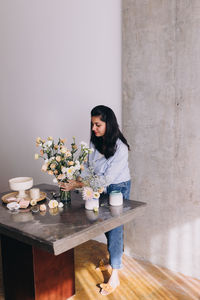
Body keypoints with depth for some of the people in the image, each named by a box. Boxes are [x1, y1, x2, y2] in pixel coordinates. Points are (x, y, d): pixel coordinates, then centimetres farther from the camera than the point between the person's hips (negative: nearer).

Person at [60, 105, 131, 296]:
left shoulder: (120, 147, -26)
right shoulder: (95, 142, -5)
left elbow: (108, 178, -29)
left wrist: (78, 185, -31)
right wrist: (74, 180, -18)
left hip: (118, 188, -6)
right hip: (101, 189, 6)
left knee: (114, 229, -1)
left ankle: (114, 277, 12)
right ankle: (114, 260, 40)